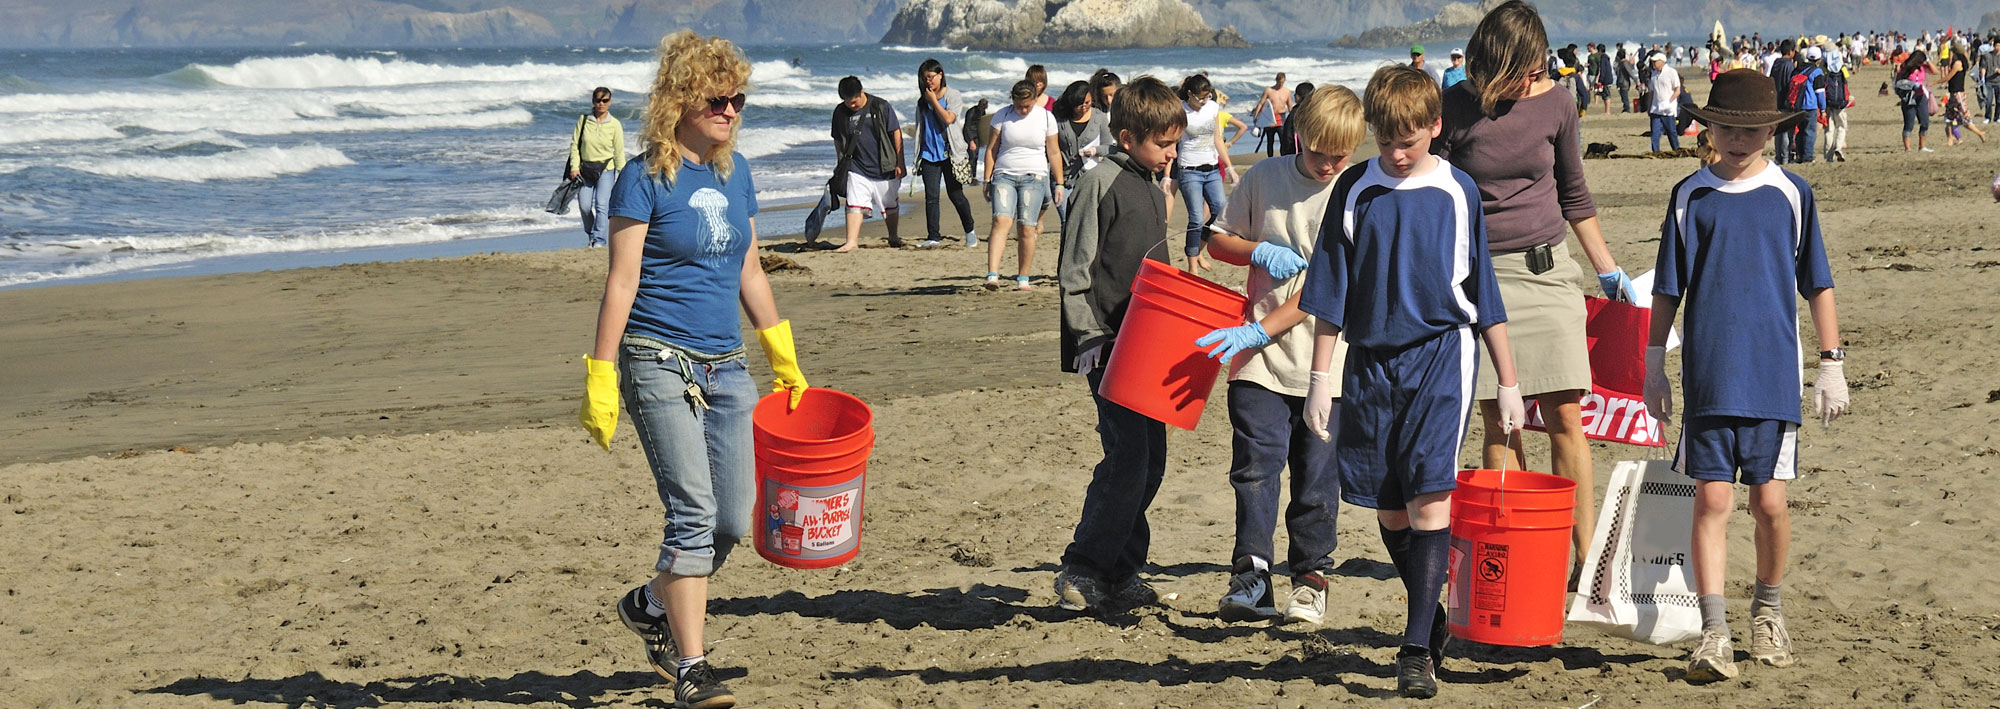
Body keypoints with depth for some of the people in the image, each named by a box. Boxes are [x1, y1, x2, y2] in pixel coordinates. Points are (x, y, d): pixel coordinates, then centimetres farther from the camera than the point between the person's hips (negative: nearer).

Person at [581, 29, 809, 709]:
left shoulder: (735, 173, 11)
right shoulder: (645, 180, -7)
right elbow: (621, 282, -9)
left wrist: (784, 360, 22)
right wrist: (600, 379, -12)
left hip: (726, 366, 6)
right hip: (659, 364, -6)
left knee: (732, 523, 5)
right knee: (693, 512, -13)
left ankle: (651, 604, 30)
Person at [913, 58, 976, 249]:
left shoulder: (952, 95, -2)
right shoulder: (923, 100, 11)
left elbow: (949, 119, -17)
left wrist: (934, 100, -12)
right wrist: (918, 154, 16)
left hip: (949, 153, -4)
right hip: (929, 153, 4)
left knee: (955, 194, 3)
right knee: (931, 196, -6)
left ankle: (970, 231, 21)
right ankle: (933, 236, -5)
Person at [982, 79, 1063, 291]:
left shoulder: (1046, 117, 4)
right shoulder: (1002, 115, 3)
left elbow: (1054, 153, 10)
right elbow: (991, 149, 7)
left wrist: (1059, 183, 9)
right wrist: (987, 180, 4)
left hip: (1034, 177, 0)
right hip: (1004, 176, 0)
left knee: (1027, 228, -5)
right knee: (1001, 221, -17)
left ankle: (1023, 278, 6)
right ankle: (992, 275, -27)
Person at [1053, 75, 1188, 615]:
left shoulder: (1154, 194, 17)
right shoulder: (1103, 182, -9)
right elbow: (1076, 268, -11)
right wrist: (1088, 338, -16)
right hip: (1106, 345, -9)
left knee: (1150, 459, 8)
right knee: (1127, 457, -13)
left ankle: (1120, 572, 17)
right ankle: (1081, 572, -5)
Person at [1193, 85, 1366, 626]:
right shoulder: (1264, 179, 5)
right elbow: (1217, 240, 17)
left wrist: (1260, 330, -19)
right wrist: (1260, 251, -5)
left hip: (1326, 363, -2)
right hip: (1259, 361, 2)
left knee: (1317, 478, 5)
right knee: (1255, 466, -6)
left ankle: (1311, 577, 17)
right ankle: (1251, 577, -4)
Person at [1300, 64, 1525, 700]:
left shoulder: (1458, 192, 1)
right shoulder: (1355, 191, 4)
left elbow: (1483, 295, 7)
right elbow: (1331, 294, 8)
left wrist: (1509, 384, 8)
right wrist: (1320, 380, 4)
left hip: (1440, 355, -3)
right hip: (1370, 361, 3)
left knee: (1430, 498, -13)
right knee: (1388, 508, 7)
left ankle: (1417, 649, -12)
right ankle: (1434, 623, 24)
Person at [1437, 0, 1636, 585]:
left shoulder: (1556, 104, 2)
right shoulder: (1456, 109, -5)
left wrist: (1607, 270, 19)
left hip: (1546, 270, 2)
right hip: (1479, 274, -1)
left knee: (1565, 416, -3)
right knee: (1498, 422, 0)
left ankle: (1585, 556, 0)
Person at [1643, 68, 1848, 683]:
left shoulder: (1791, 194, 3)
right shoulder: (1690, 197, 4)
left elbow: (1818, 285, 8)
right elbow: (1667, 290, 9)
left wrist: (1832, 365, 5)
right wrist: (1653, 368, 8)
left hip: (1774, 376, 0)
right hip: (1707, 377, 0)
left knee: (1769, 503, 3)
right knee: (1712, 500, -5)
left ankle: (1768, 612, 26)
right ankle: (1714, 634, -5)